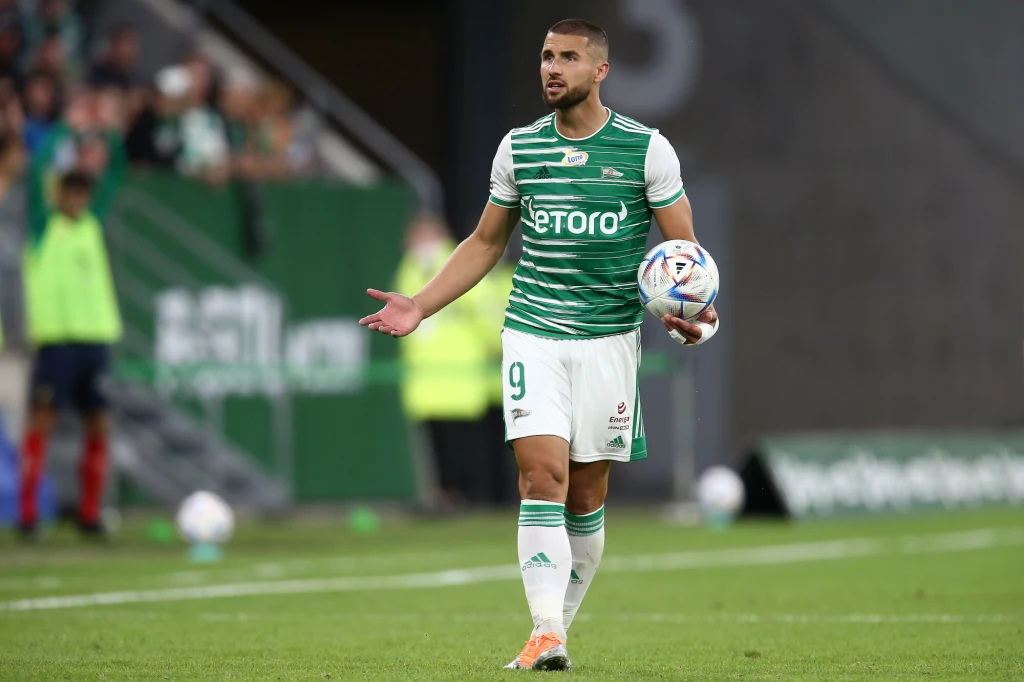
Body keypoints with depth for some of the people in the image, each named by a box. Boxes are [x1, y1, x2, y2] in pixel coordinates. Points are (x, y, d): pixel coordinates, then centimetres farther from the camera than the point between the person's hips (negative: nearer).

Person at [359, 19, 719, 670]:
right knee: (542, 473, -14)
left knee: (586, 493, 4)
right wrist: (420, 306, 8)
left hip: (609, 339, -1)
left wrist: (695, 314, -18)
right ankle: (546, 636, -20)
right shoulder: (517, 148, 6)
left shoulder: (647, 149, -1)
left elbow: (685, 250, 2)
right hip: (531, 334, 1)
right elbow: (486, 242, 18)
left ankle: (560, 627, 18)